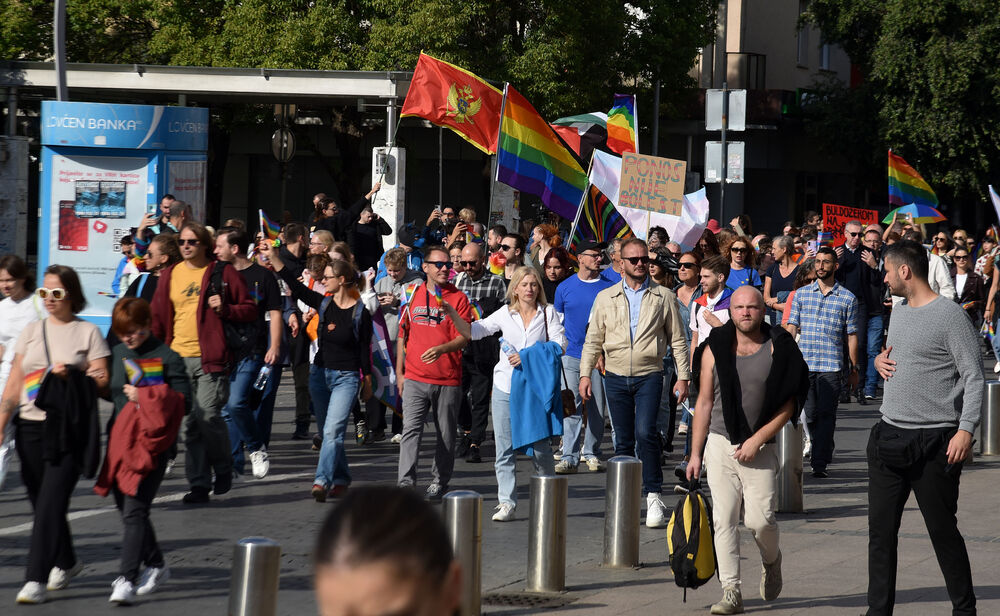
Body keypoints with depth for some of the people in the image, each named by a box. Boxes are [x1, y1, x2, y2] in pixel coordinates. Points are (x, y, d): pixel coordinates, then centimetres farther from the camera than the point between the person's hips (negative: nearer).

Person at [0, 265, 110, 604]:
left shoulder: (88, 332, 2)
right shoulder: (32, 331, 13)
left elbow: (103, 381, -1)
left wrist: (71, 375, -17)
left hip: (70, 429, -5)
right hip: (31, 426, 5)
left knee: (52, 502, -12)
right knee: (41, 501, 10)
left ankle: (35, 580, -15)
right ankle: (66, 562, 33)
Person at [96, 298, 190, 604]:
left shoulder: (167, 358, -6)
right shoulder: (116, 354, 12)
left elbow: (183, 403, -8)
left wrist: (144, 397, -15)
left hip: (151, 444, -7)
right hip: (119, 440, 7)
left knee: (134, 510, -14)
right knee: (127, 508, 13)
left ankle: (126, 579, -17)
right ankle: (156, 566, 31)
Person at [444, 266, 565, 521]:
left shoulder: (548, 313, 3)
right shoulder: (505, 314, 7)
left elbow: (559, 345, -6)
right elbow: (472, 331, 7)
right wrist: (453, 315, -9)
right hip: (505, 387, 2)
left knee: (540, 447, 1)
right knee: (505, 448, 0)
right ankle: (506, 502, 3)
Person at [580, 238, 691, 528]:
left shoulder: (664, 297, 6)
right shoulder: (605, 298, 9)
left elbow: (678, 340, 8)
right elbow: (593, 340, 11)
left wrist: (683, 376, 2)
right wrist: (585, 374, 2)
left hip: (649, 376, -2)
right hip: (616, 377, 2)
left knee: (645, 432, -18)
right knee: (623, 441, 5)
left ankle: (653, 496, -9)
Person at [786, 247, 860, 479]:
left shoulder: (847, 299, 7)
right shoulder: (801, 294, 11)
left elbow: (851, 335, 9)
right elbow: (791, 327, 11)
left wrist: (854, 368, 8)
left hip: (831, 366, -2)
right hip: (803, 364, 2)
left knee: (826, 414, -6)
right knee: (809, 414, 2)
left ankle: (820, 463, -4)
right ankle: (825, 449, 22)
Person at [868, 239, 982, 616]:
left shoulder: (949, 316, -10)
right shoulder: (898, 313, 14)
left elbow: (973, 376, -12)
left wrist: (966, 429, -21)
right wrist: (881, 360, 6)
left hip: (934, 442, -7)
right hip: (889, 436, 7)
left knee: (943, 530, 1)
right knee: (881, 528, 5)